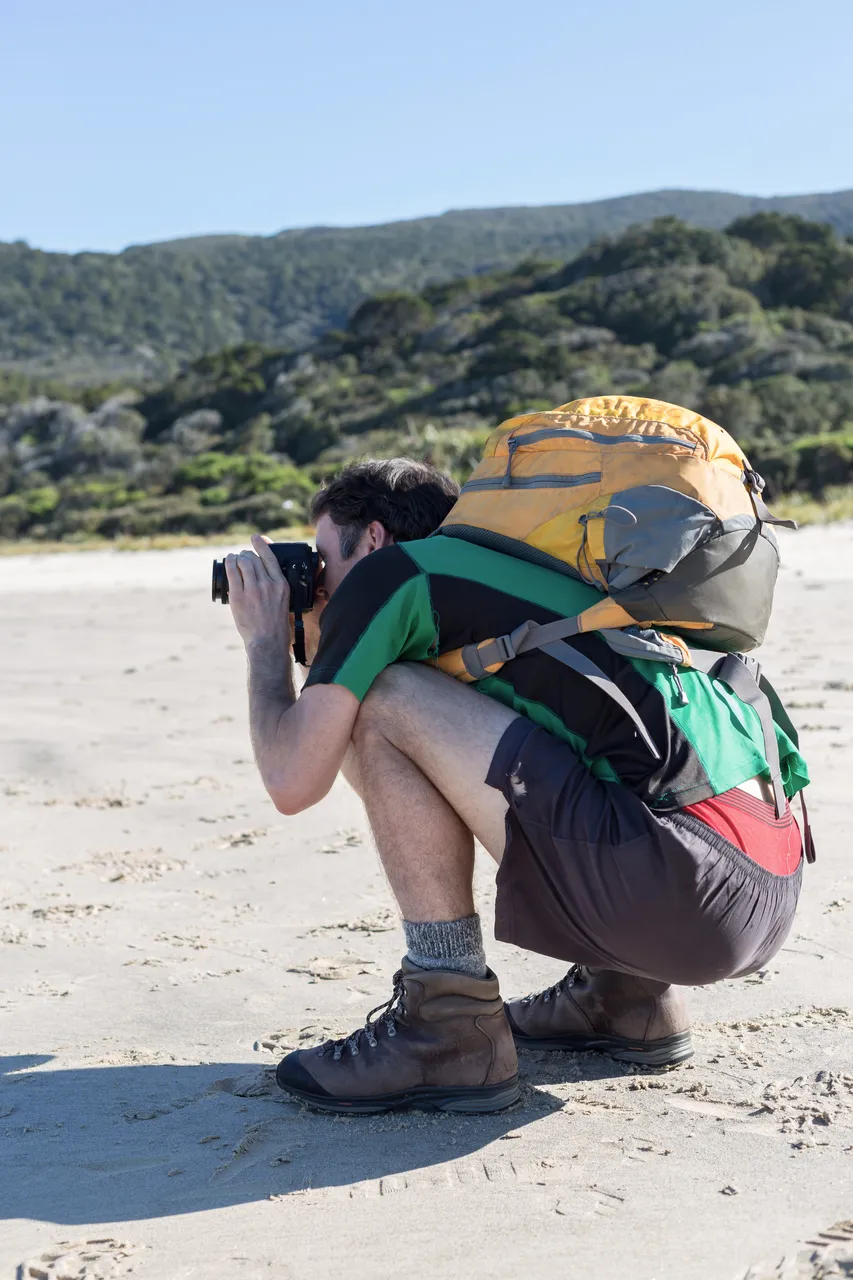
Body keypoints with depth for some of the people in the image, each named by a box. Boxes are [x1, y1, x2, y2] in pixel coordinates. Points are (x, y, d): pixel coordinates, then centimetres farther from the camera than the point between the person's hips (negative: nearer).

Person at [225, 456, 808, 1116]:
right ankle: (629, 992, 20)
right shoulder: (501, 573, 28)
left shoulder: (391, 571, 2)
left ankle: (451, 1034, -2)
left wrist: (267, 642, 16)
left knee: (384, 704, -4)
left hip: (693, 886, -10)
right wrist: (322, 650, 34)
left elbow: (294, 781, -2)